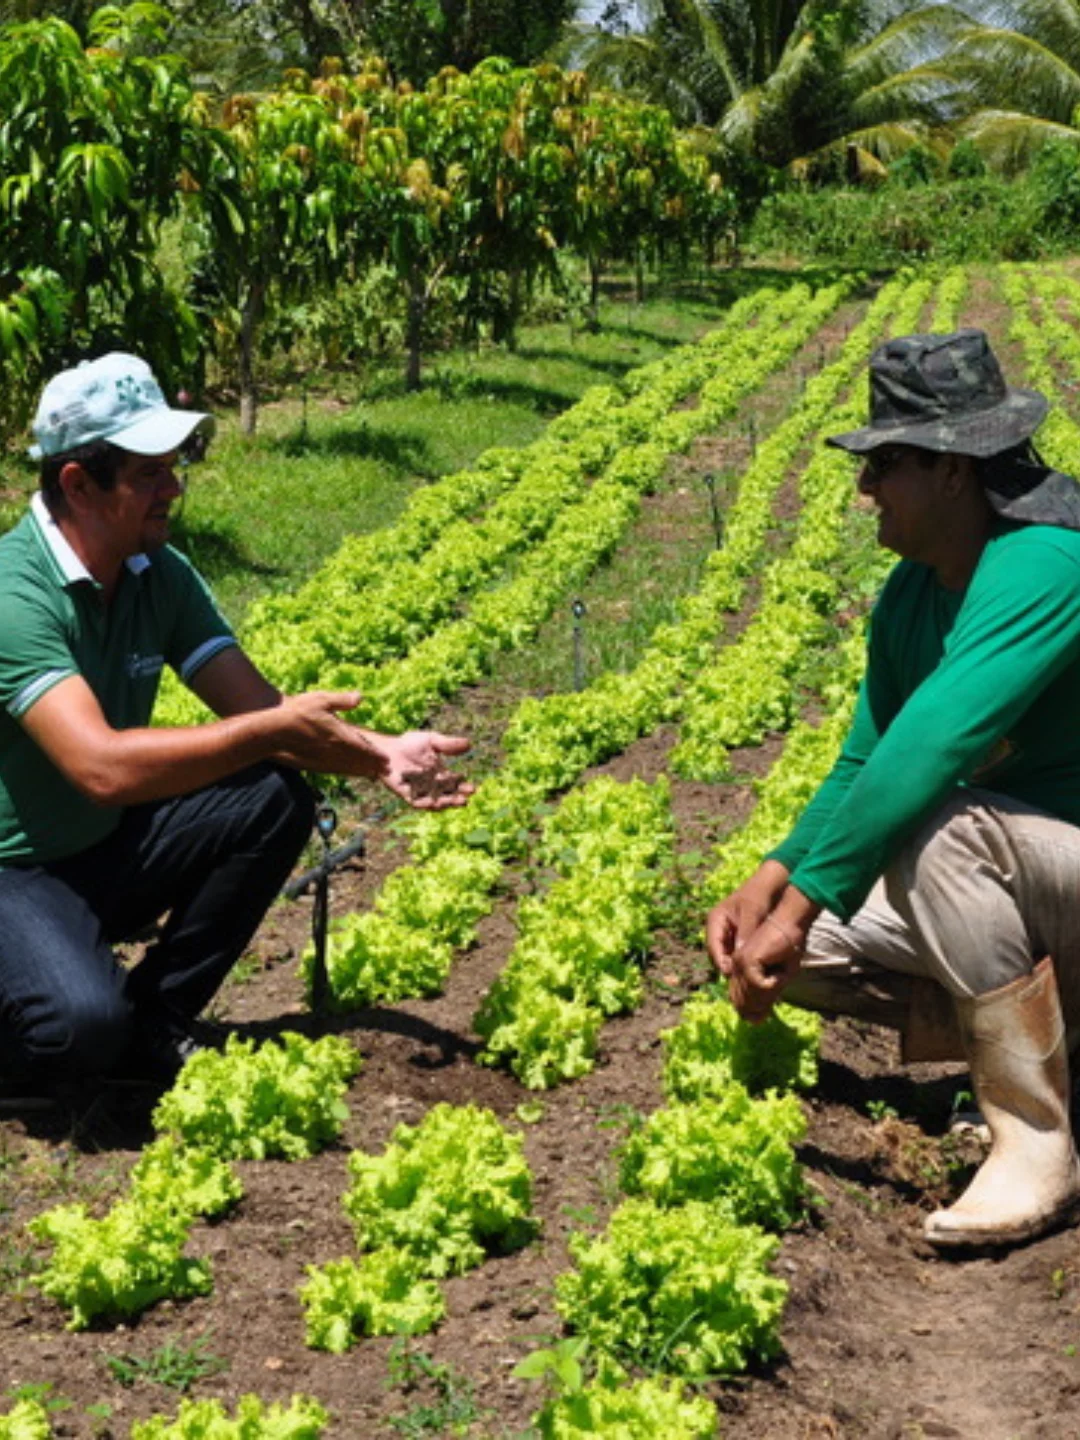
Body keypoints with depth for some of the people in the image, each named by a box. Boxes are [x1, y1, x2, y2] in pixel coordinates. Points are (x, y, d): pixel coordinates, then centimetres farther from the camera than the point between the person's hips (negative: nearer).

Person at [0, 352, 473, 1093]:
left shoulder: (160, 574, -3)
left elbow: (258, 707, -4)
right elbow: (102, 766, -37)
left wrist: (379, 754, -22)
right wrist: (274, 731, -33)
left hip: (109, 848, 8)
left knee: (277, 799, -12)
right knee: (82, 1024, -34)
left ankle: (151, 1022, 0)